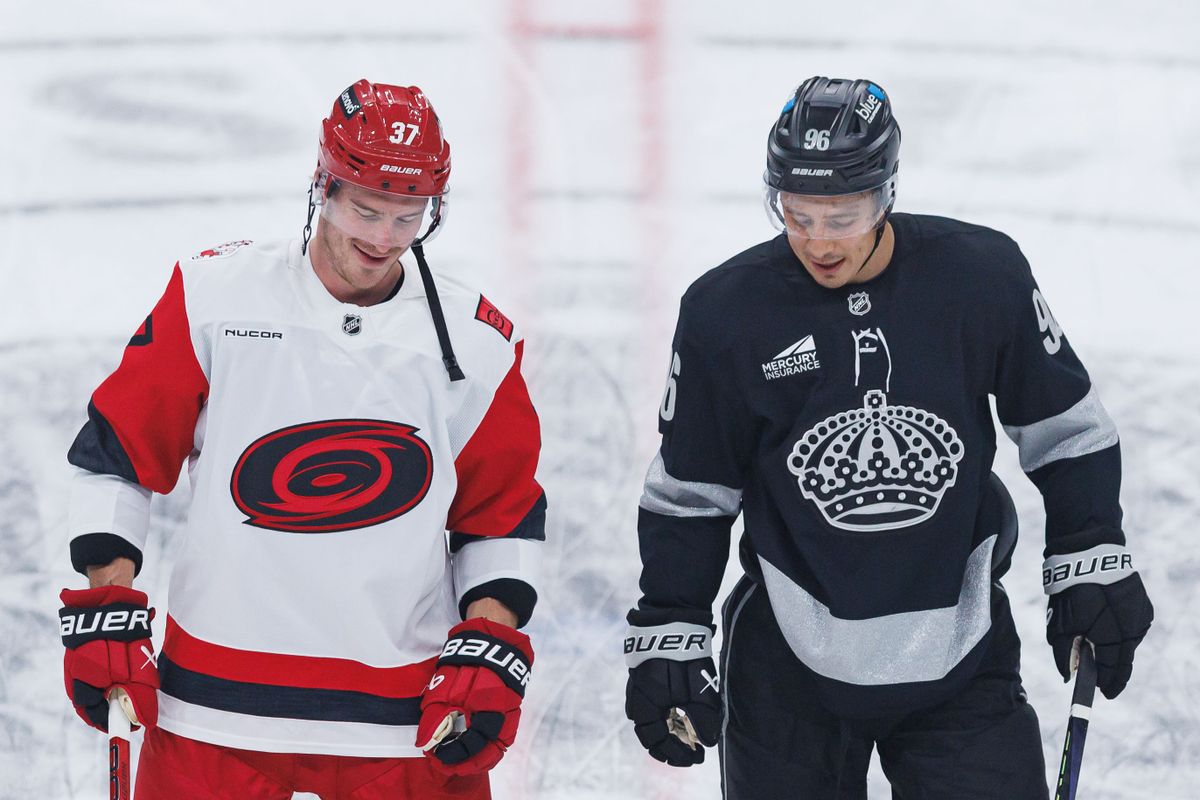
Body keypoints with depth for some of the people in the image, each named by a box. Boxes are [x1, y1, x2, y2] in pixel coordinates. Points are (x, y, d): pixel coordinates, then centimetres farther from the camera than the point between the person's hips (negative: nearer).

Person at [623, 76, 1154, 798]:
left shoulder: (983, 275, -9)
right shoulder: (725, 312, -9)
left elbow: (1066, 428, 4)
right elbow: (688, 494, 2)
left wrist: (1093, 566, 2)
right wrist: (668, 638, -1)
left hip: (962, 654, 0)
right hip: (791, 666, 0)